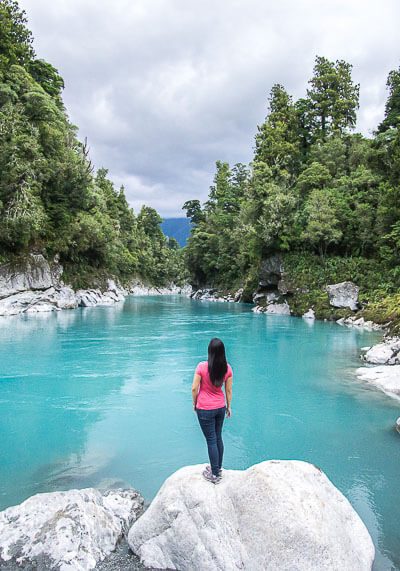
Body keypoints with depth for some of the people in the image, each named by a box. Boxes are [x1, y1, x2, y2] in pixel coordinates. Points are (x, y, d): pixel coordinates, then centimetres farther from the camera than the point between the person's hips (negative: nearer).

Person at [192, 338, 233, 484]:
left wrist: (195, 403, 3)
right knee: (218, 438, 19)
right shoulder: (227, 368, -8)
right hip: (220, 407, 4)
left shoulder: (202, 366, -20)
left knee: (211, 440, 5)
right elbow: (228, 390, 1)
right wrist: (228, 406, 14)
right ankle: (218, 468, 34)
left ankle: (215, 475, 16)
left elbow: (194, 388, -14)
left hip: (205, 409, -4)